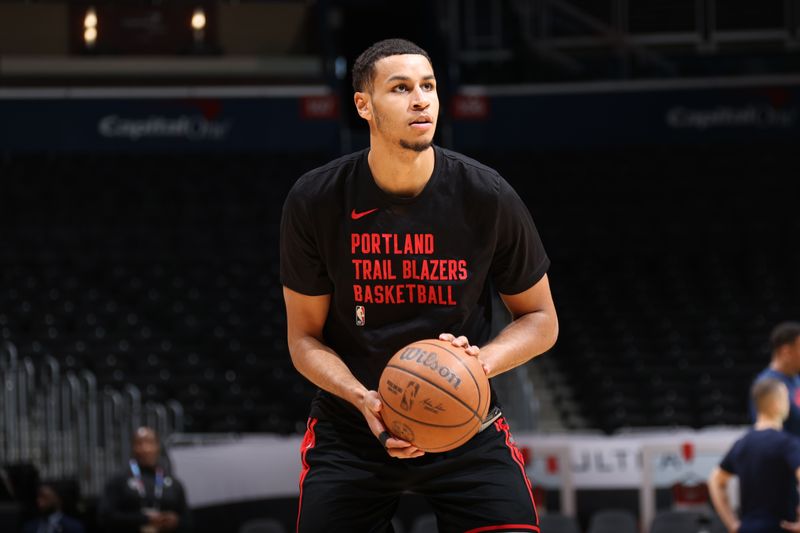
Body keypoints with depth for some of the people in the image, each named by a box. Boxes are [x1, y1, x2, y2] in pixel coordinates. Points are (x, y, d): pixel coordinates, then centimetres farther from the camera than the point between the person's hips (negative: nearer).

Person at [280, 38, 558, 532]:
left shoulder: (486, 196, -10)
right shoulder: (315, 201, -10)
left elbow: (541, 320, 1)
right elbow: (305, 338, -2)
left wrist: (481, 361, -20)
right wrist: (363, 398, -21)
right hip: (351, 429, 0)